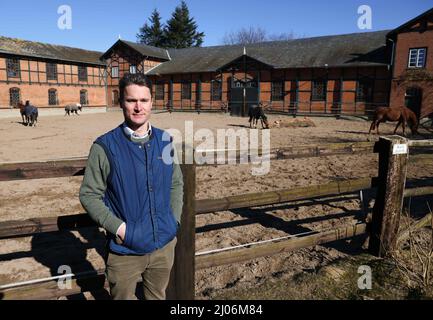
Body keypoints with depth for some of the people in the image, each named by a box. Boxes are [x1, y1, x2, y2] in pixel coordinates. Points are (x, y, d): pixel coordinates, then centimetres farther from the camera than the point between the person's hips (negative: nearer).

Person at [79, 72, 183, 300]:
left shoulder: (165, 141, -1)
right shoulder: (105, 146, -14)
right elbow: (89, 195, -9)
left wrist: (174, 221, 1)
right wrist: (119, 228, -16)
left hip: (165, 245, 4)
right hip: (124, 250, -3)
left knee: (158, 296, 25)